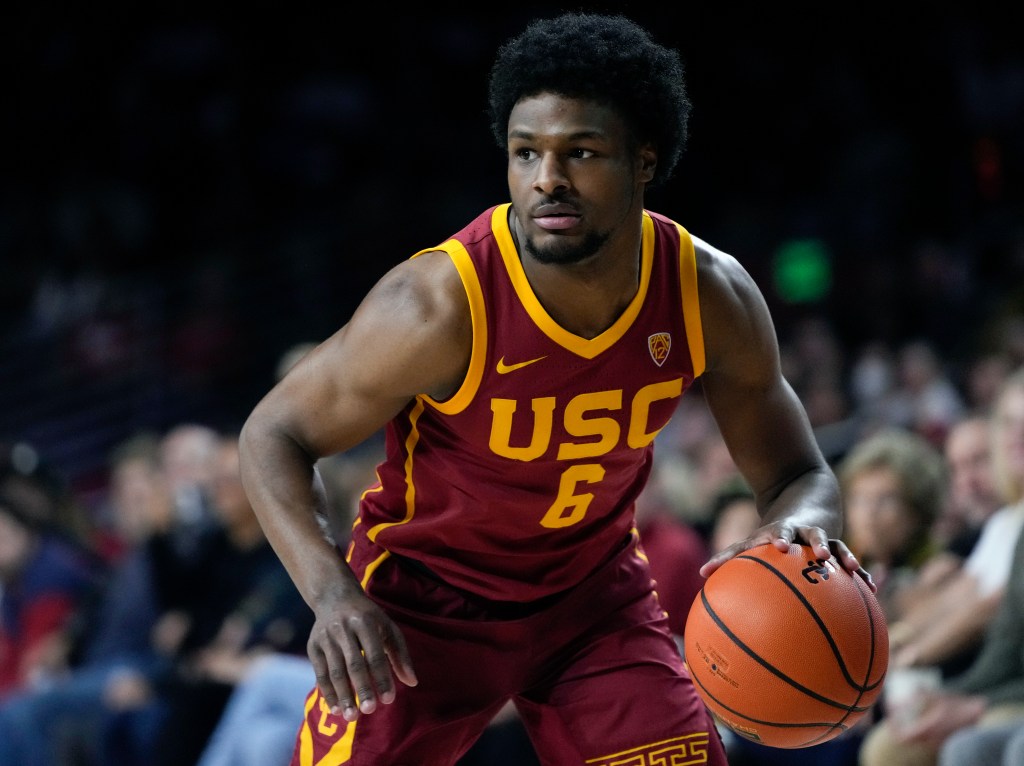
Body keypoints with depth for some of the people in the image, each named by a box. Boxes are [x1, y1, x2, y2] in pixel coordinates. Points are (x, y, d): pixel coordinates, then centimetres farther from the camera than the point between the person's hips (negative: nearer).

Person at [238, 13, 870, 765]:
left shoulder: (712, 297, -18)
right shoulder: (440, 303, -29)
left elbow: (799, 475, -5)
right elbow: (274, 434, -18)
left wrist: (798, 528, -32)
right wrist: (331, 592, -35)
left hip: (596, 591, 3)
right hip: (424, 596, -3)